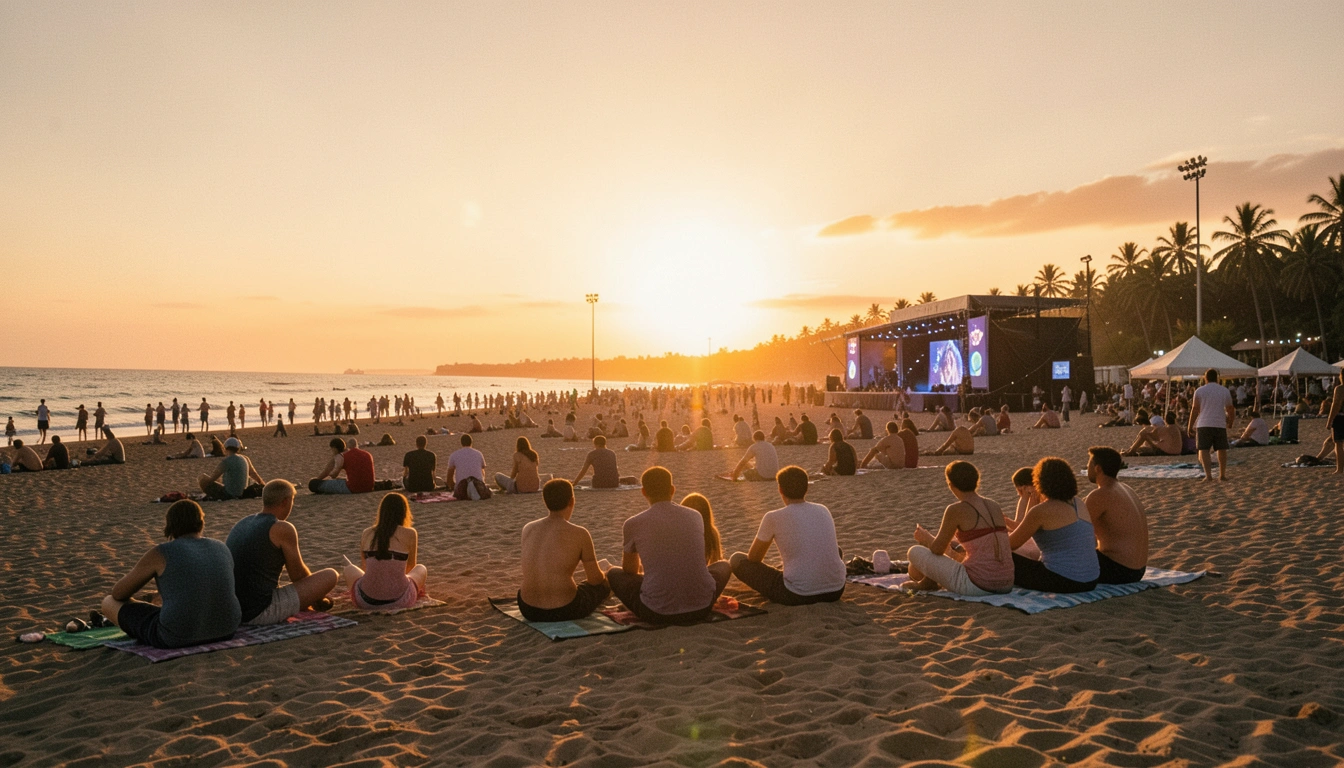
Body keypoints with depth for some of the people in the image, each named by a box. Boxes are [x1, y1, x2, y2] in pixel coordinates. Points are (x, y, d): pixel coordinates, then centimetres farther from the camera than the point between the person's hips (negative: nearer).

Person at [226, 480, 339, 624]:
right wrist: (315, 598, 21)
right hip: (260, 612, -8)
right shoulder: (283, 529, -10)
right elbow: (298, 575, -1)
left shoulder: (240, 524, 12)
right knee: (330, 575, -3)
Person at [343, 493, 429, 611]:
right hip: (400, 601, -2)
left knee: (349, 569, 33)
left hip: (366, 601, 2)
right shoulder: (409, 533, -2)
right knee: (421, 568, 28)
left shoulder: (366, 533, 7)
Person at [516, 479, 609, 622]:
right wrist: (602, 575, 24)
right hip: (565, 610, -4)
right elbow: (595, 579, 1)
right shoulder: (579, 534, -11)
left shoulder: (527, 529, 3)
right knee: (605, 583, 23)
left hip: (528, 610, 5)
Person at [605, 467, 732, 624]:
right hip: (701, 607, 2)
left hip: (657, 613, -2)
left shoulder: (633, 524, 0)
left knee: (614, 574, 24)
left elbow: (629, 570, 18)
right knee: (723, 566, 32)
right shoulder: (695, 516, 9)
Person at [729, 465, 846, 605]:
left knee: (737, 559, 10)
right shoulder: (823, 510, 7)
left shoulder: (773, 517, -6)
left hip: (797, 596, -5)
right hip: (836, 591, 5)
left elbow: (754, 558, 8)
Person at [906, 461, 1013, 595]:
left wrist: (925, 537, 22)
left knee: (915, 552, 8)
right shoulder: (994, 507, 11)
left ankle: (928, 583, 34)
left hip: (977, 586, -7)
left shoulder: (956, 510, -9)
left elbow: (937, 549, 0)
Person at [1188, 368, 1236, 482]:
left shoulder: (1199, 391, 2)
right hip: (1220, 424, 2)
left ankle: (1208, 475, -15)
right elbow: (1230, 409, 14)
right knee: (1222, 449, 14)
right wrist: (1230, 423, 30)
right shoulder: (1224, 391, 9)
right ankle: (1222, 475, 22)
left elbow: (1195, 409, 1)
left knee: (1203, 450, -3)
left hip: (1203, 424, -2)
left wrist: (1190, 425, 8)